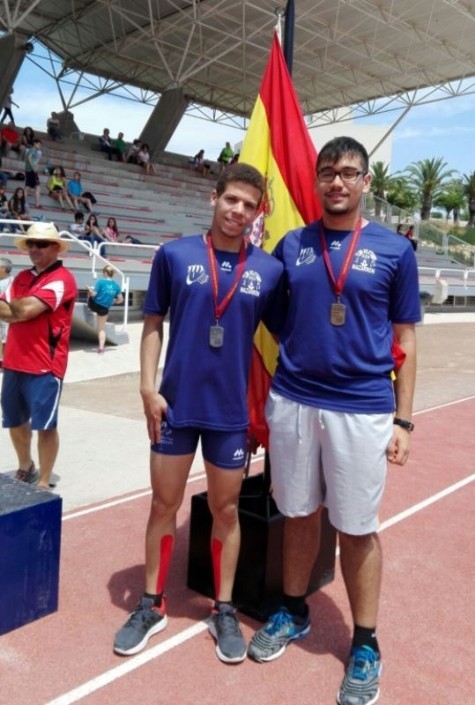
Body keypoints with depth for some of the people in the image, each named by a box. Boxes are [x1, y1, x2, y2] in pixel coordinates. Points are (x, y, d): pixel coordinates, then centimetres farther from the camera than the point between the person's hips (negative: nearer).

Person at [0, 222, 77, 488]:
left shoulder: (62, 278, -11)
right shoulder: (22, 277, 14)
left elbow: (27, 309, -20)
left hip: (44, 366, -8)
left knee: (45, 425, 0)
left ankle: (43, 483, 11)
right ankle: (25, 468, 39)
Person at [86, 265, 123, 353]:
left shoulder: (101, 281, -13)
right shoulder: (116, 285, 0)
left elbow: (93, 294, -14)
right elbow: (120, 299, 5)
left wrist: (89, 289, 5)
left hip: (94, 304, -2)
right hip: (104, 309, 3)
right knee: (102, 328, 13)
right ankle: (101, 347, 4)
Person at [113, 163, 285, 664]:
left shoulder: (269, 269, -1)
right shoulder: (174, 255, -2)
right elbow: (153, 324, 2)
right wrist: (148, 387, -6)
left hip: (231, 409, 1)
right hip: (176, 403, 0)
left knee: (225, 510, 12)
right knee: (164, 505, 12)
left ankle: (224, 611, 30)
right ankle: (152, 605, 31)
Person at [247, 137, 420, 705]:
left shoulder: (394, 250, 1)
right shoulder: (291, 246, 7)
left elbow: (404, 340, 3)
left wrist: (403, 419, -1)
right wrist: (261, 400, 8)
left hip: (362, 410, -2)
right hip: (291, 402, 3)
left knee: (357, 529, 7)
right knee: (299, 514, 16)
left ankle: (365, 644, 26)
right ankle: (294, 612, 36)